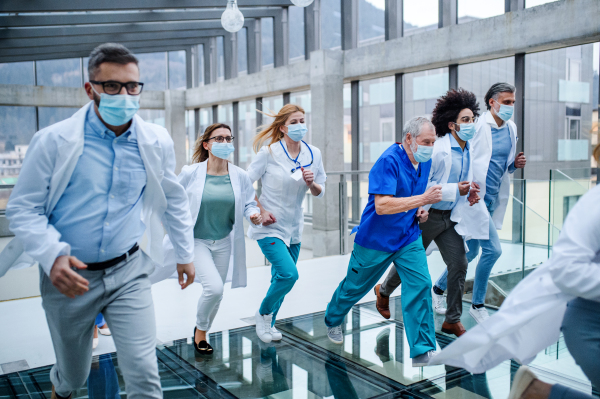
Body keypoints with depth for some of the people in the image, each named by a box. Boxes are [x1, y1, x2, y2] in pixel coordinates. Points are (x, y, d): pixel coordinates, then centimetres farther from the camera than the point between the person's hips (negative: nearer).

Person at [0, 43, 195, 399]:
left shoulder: (157, 141, -3)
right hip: (69, 276, -1)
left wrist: (186, 253, 14)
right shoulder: (55, 141, -10)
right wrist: (52, 257, -22)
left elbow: (175, 200, 11)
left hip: (128, 272, 1)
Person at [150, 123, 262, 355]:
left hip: (223, 242, 4)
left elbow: (249, 203, 2)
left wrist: (254, 214, -18)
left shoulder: (240, 176, -6)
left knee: (216, 294, 13)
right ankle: (200, 327, 11)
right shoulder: (190, 173, -12)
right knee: (214, 287, -20)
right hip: (195, 240, -4)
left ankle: (201, 335, 39)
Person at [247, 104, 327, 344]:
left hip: (293, 228, 5)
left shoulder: (314, 153, 1)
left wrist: (311, 184, -15)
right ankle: (262, 313, 9)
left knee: (281, 279, 13)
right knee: (289, 274, -19)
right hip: (269, 227, -5)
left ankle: (268, 324, 35)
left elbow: (320, 193, 7)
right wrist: (260, 211, -13)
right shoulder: (269, 152, -12)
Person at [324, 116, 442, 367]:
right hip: (375, 240, -5)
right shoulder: (389, 161, -24)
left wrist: (420, 212, 1)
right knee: (354, 287, 14)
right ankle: (333, 320, 45)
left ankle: (422, 351, 1)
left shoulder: (425, 162, 1)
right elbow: (382, 206, -34)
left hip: (408, 238, 6)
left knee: (421, 286, -9)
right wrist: (423, 199, -36)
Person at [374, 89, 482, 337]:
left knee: (459, 265, 0)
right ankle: (384, 291, 39)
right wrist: (455, 190, -25)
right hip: (427, 215, -6)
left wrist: (469, 195, 2)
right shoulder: (438, 149, -20)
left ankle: (453, 320, 14)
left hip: (449, 217, 7)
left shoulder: (468, 151, 6)